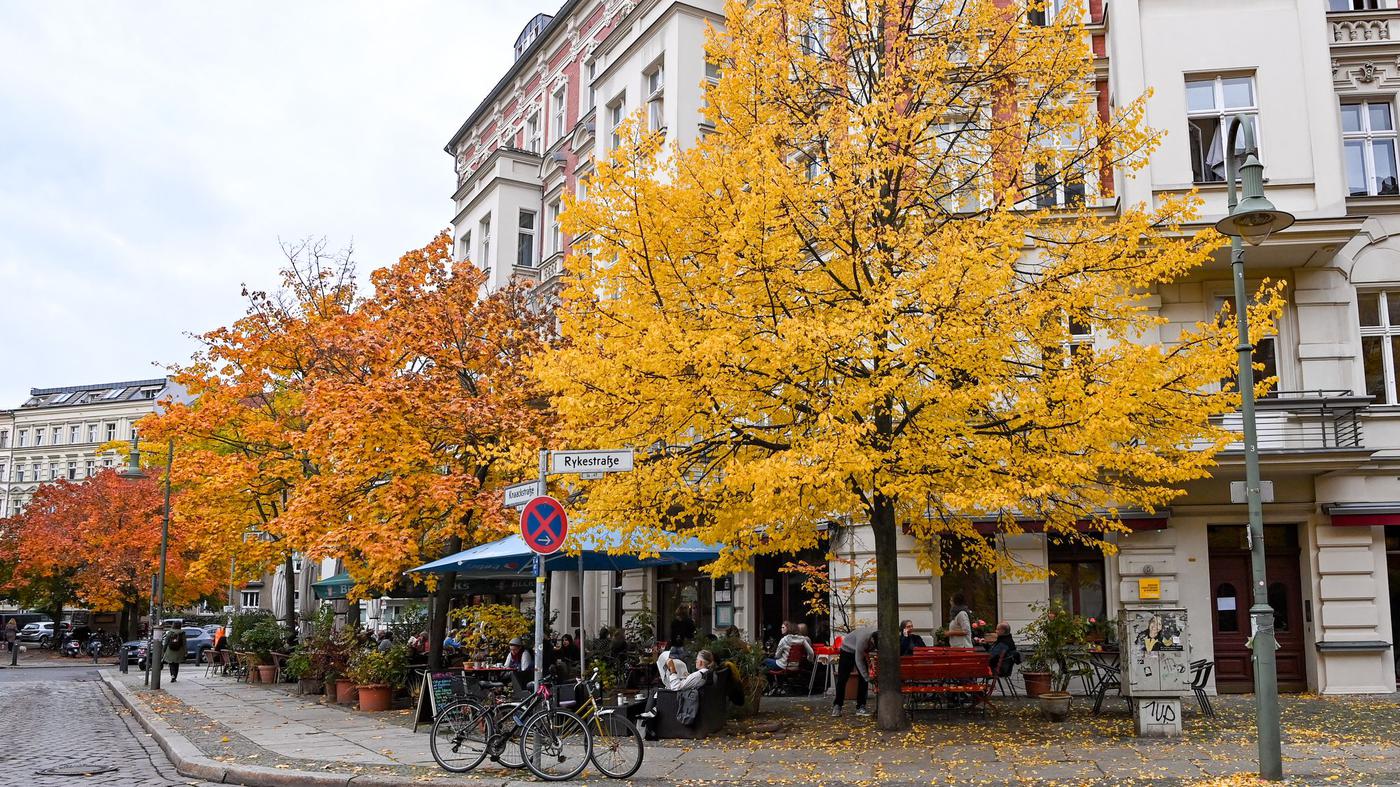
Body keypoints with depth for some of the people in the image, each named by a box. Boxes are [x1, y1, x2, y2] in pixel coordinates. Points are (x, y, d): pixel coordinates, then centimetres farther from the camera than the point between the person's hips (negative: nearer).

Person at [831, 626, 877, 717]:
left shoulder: (880, 637, -26)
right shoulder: (863, 638, -42)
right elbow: (858, 660, -35)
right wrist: (867, 678, -34)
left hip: (862, 651, 5)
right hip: (848, 649, -5)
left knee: (863, 679, -4)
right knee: (842, 679, -3)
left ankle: (860, 707, 2)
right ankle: (837, 706, 6)